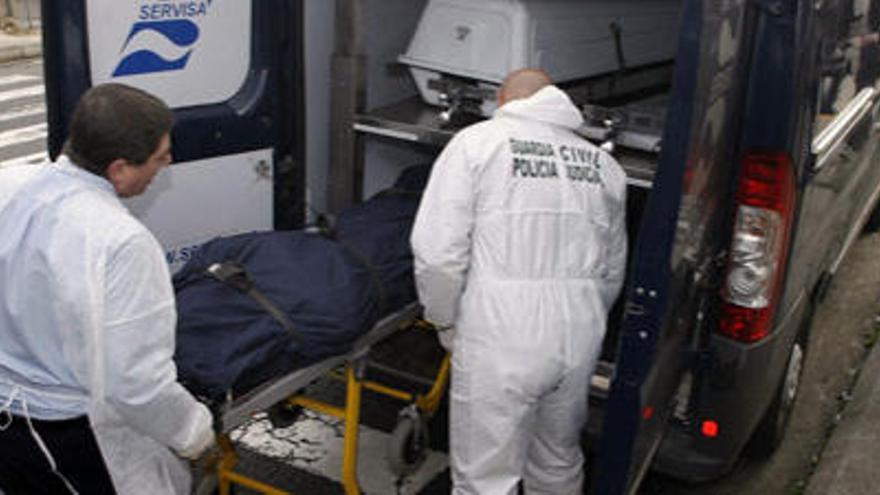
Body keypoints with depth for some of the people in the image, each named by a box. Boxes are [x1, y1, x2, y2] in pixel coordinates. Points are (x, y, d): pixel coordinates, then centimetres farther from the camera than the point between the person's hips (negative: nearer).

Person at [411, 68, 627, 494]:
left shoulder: (476, 142, -1)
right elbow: (613, 272, 18)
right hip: (579, 340, 5)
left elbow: (437, 252, -10)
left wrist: (444, 320, 5)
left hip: (499, 339, -5)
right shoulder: (603, 164, 13)